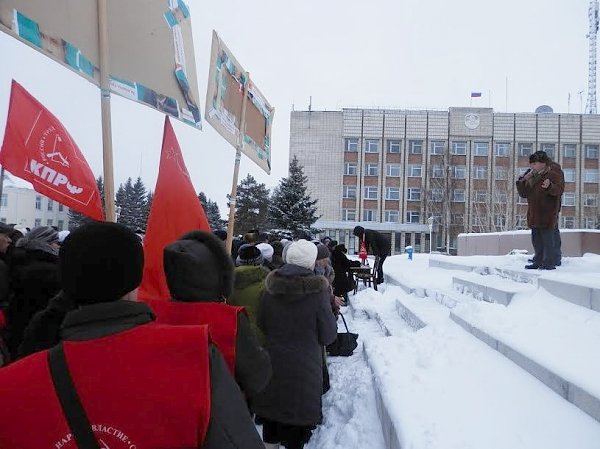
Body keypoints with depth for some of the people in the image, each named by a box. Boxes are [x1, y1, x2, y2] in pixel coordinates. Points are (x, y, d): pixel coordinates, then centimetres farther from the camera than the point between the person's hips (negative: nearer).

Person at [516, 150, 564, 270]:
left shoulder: (554, 174, -3)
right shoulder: (531, 176, 18)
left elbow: (559, 189, -19)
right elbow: (523, 194, 16)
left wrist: (549, 186, -39)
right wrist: (522, 181, 1)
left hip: (547, 214, -8)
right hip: (534, 214, 8)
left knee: (547, 238, -7)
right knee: (536, 239, 11)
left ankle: (549, 263, -1)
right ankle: (538, 261, 20)